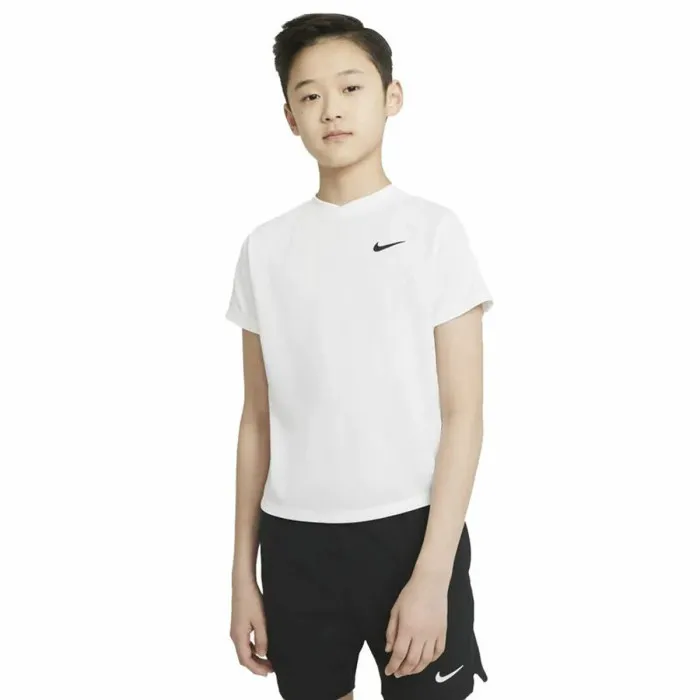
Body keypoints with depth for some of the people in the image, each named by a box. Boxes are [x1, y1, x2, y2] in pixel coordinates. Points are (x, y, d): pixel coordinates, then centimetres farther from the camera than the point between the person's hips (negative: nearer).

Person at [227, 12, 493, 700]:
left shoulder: (433, 230, -3)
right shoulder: (266, 247, 6)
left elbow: (463, 415, -6)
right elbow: (258, 420, 9)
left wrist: (432, 575, -13)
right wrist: (242, 572, 8)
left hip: (408, 529, -2)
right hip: (294, 539, 3)